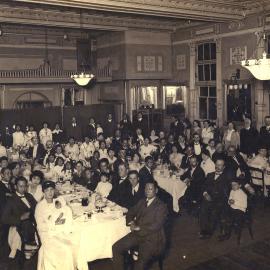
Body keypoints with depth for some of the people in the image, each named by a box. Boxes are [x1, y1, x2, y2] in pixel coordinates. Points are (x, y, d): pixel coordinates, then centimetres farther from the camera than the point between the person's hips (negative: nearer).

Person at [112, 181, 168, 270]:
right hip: (137, 234, 6)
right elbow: (130, 213, 21)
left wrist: (138, 228, -13)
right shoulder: (141, 202, 16)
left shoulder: (161, 207, -5)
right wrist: (131, 222, -1)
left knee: (142, 259, -29)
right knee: (116, 247, -10)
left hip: (152, 238, -6)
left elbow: (155, 226, -14)